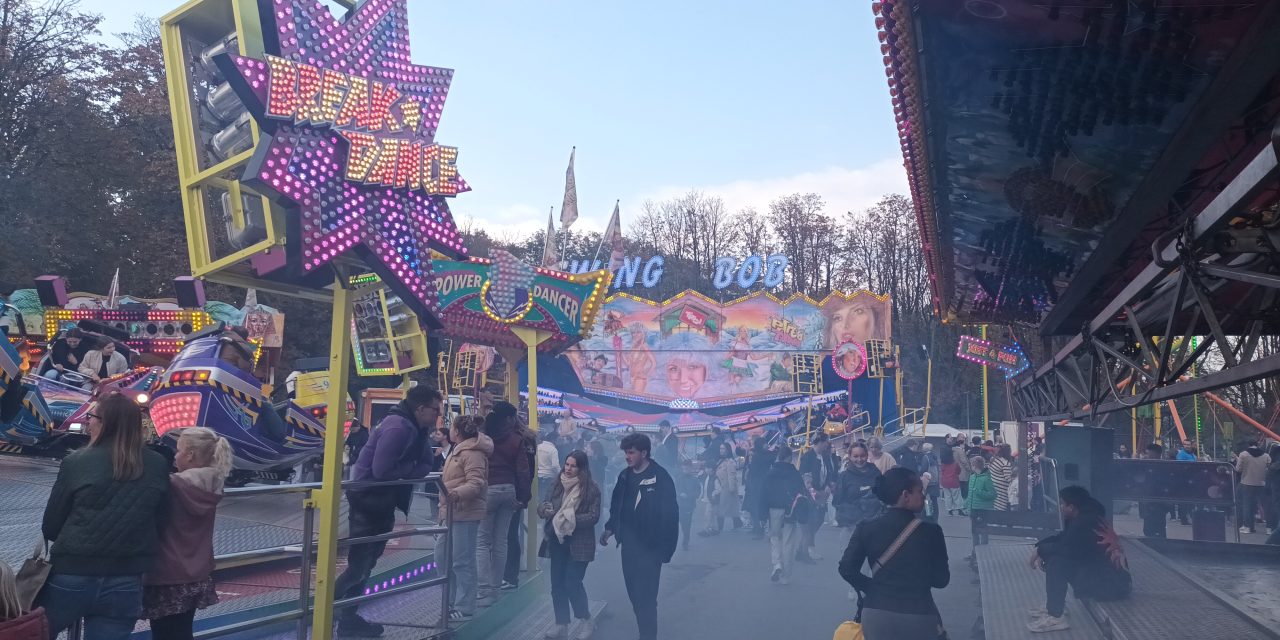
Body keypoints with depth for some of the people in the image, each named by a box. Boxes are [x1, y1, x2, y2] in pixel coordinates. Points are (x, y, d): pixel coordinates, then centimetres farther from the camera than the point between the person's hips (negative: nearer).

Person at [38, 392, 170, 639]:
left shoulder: (77, 462, -9)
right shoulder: (158, 466, -3)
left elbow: (50, 526, -1)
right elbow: (159, 523, 4)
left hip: (71, 577, -2)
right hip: (126, 584, 2)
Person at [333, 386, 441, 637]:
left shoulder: (417, 429, 6)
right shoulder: (398, 427, -24)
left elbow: (426, 465, 5)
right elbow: (382, 471, -30)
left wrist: (411, 471, -14)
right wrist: (412, 468, -16)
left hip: (384, 503, 10)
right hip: (368, 501, -10)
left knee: (365, 564, 16)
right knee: (358, 566, -5)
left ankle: (348, 618, 26)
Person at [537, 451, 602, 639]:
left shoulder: (591, 489, -8)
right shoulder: (558, 484, 5)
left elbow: (594, 516, -12)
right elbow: (543, 505, 9)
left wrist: (571, 519, -22)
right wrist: (544, 509, -14)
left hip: (579, 544, -5)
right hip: (557, 541, 5)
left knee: (572, 582, -7)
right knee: (557, 584, 8)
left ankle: (586, 620, 13)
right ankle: (561, 624, 19)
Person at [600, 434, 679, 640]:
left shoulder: (660, 478, -12)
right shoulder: (625, 476, 7)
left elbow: (670, 513, -13)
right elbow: (616, 506, 17)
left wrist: (665, 548, -15)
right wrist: (610, 529, 2)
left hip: (650, 547, -6)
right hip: (628, 545, 6)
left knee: (646, 595, -6)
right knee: (634, 593, 12)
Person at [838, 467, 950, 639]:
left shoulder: (866, 528, -5)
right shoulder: (930, 531, -9)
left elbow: (847, 569, -7)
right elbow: (941, 580, -3)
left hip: (877, 615, 2)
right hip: (918, 616, -1)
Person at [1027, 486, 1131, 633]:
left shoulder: (1084, 523, -21)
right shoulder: (1085, 518, 8)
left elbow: (1067, 548, -24)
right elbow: (1062, 539, 14)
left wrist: (1040, 550, -8)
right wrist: (1041, 548, -1)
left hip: (1113, 583, -10)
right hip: (1102, 572, 10)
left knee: (1057, 561, -21)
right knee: (1052, 553, 7)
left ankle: (1055, 617, -15)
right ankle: (1054, 606, 13)